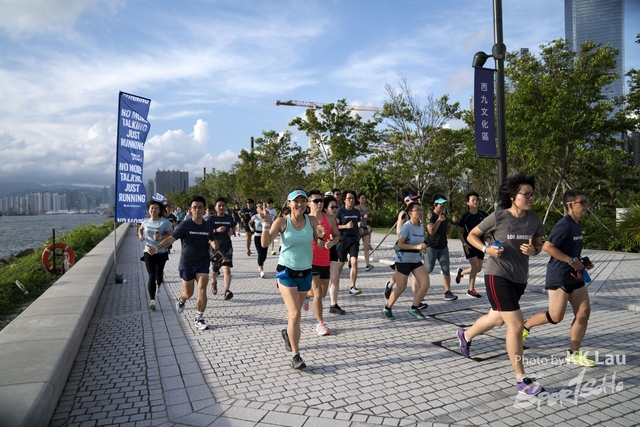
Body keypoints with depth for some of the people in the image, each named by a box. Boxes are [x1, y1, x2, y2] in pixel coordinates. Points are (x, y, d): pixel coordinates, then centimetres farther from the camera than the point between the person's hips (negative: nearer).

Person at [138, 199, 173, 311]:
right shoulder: (145, 221, 2)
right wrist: (140, 236, 3)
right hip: (149, 252, 1)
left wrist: (160, 237, -25)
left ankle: (158, 285, 55)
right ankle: (152, 300, -13)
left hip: (162, 252, -1)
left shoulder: (165, 222, -10)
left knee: (159, 272, 19)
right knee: (151, 275, -10)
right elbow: (140, 229, 23)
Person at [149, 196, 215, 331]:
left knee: (202, 291, -10)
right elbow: (171, 238, -21)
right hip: (187, 264, -2)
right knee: (188, 293, 10)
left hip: (203, 263, 2)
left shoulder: (208, 226, 0)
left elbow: (211, 240, 21)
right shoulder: (185, 225, -11)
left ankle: (199, 319, 4)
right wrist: (156, 247, -35)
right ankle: (180, 300, 47)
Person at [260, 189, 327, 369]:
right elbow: (265, 243, -15)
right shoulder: (282, 222, -11)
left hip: (305, 272, 4)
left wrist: (321, 236, -21)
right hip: (286, 271, -4)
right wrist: (266, 223, -26)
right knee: (295, 313, -12)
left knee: (295, 311, 20)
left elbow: (320, 246, -1)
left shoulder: (312, 220, -4)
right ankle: (295, 355, -1)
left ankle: (288, 333, 52)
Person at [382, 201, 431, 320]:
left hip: (416, 260, 7)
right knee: (401, 288, 0)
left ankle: (414, 308, 8)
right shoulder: (407, 226, -17)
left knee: (425, 283, -8)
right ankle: (387, 309, 21)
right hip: (403, 260, -7)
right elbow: (400, 244, -21)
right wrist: (417, 246, -27)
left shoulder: (421, 227, 5)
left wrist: (422, 248, 1)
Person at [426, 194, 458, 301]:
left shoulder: (444, 216, 9)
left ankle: (447, 293, 1)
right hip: (431, 247, -6)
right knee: (428, 269, 4)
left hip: (443, 247, 6)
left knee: (446, 269, 0)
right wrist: (439, 220, -28)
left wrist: (452, 222, 1)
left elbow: (447, 231, 15)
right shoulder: (431, 215, -12)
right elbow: (431, 231, -24)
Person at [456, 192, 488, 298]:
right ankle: (471, 290, 1)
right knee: (475, 266, -14)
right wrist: (464, 244, -14)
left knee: (478, 268, 6)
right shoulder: (465, 216, -7)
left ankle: (461, 272, 35)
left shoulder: (483, 214, 2)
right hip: (469, 244, -5)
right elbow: (460, 232, -2)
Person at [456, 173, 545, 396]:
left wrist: (533, 250, -12)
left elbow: (539, 245, 12)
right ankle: (521, 379, 3)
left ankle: (465, 335, 53)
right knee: (516, 324, -10)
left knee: (497, 318, 24)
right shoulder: (498, 217, -14)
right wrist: (487, 249, -20)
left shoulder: (534, 219, -1)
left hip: (520, 278, 7)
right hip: (498, 276, -6)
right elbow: (471, 236, -2)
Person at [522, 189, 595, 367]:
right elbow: (547, 246, -24)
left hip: (575, 275, 9)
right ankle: (525, 326, 21)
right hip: (559, 276, -9)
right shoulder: (564, 224, -17)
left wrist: (582, 262, 8)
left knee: (584, 312, 4)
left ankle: (573, 353, 14)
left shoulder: (579, 225, 11)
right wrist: (571, 261, -20)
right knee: (556, 316, -5)